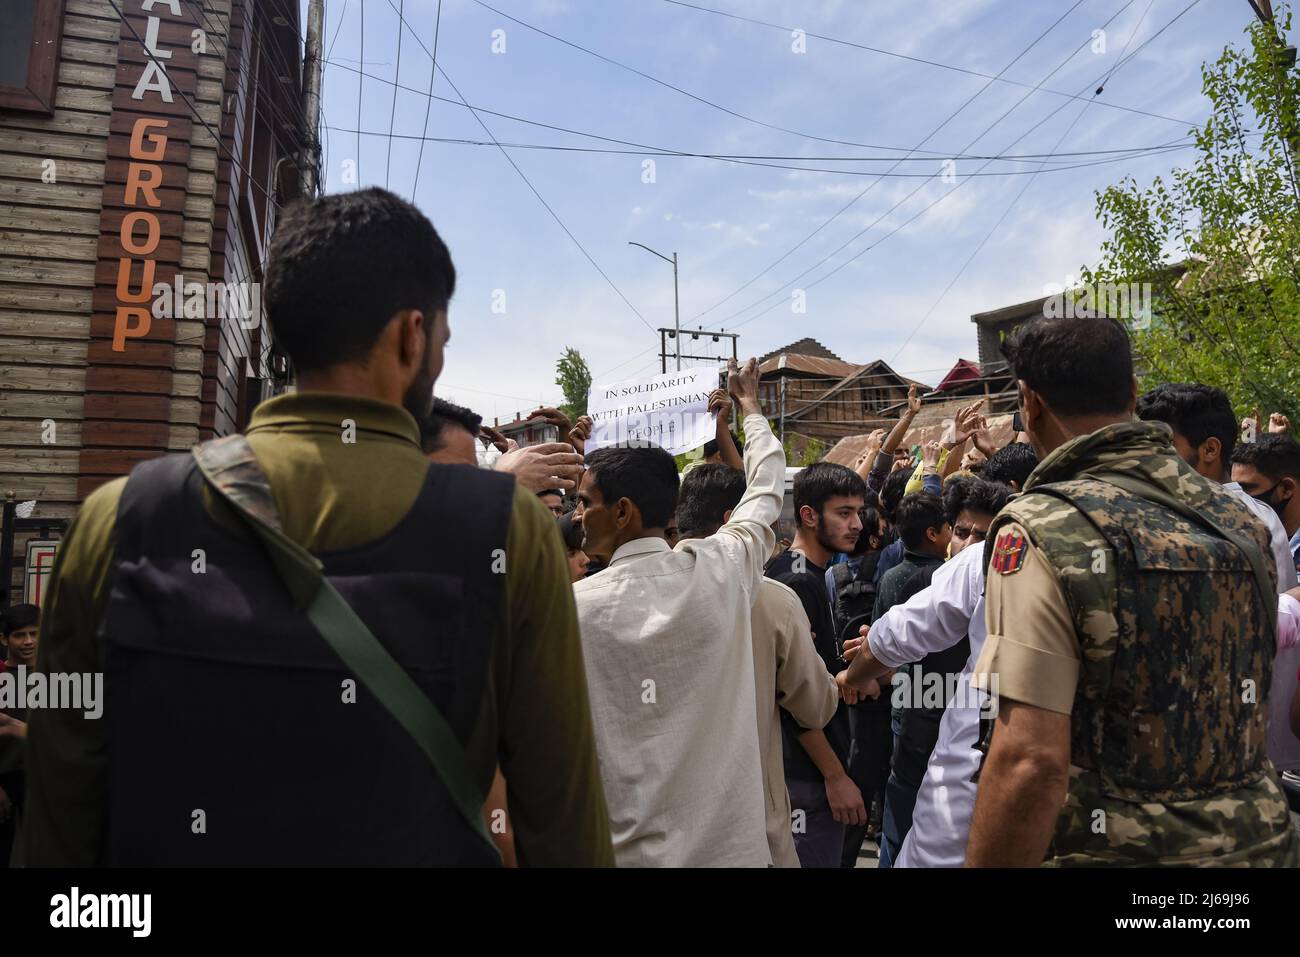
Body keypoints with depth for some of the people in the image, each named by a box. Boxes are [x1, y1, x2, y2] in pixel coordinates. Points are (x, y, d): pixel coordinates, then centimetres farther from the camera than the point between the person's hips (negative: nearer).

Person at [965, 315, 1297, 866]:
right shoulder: (1239, 520, 1)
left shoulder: (1042, 532, -22)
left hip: (1112, 848, -6)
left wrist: (983, 860, -16)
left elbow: (1031, 763, -25)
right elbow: (1249, 706, 13)